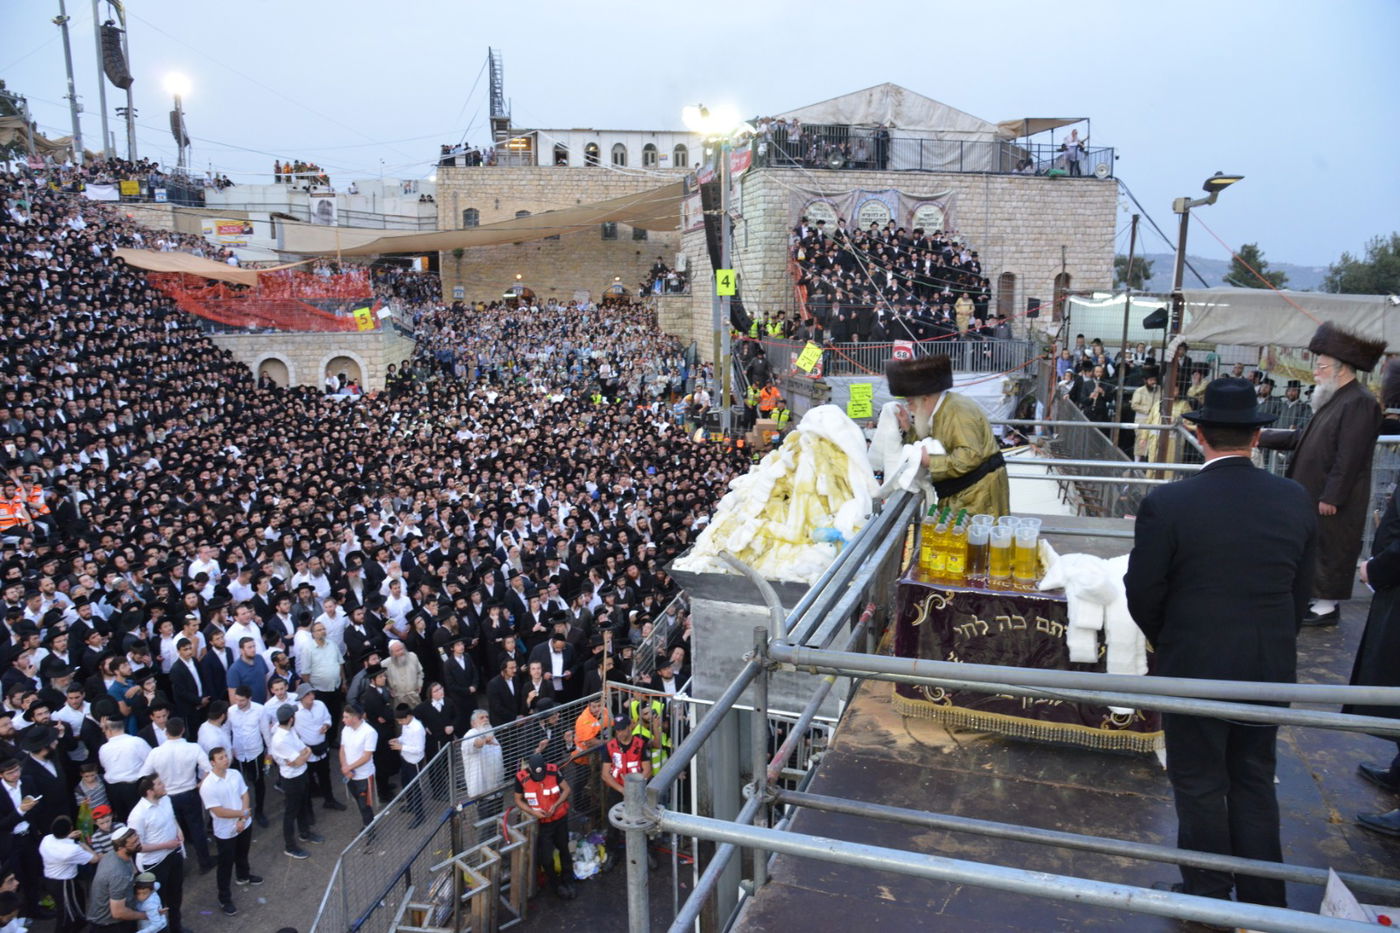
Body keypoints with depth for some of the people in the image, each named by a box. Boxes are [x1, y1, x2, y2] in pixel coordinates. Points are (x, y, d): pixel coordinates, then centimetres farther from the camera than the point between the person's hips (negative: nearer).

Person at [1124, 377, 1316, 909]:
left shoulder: (1167, 504, -19)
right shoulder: (1296, 501, -4)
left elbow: (1142, 594, -12)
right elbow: (1301, 591, 4)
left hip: (1196, 666, -4)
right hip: (1271, 667, 4)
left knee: (1200, 786, 12)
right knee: (1254, 782, 21)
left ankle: (1208, 897, 27)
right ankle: (1263, 901, 33)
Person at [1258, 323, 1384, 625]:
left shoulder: (1359, 402, -18)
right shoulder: (1335, 399, 12)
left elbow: (1349, 457, -22)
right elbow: (1303, 438, 18)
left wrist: (1331, 497, -22)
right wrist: (1262, 438, 17)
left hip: (1334, 500, -9)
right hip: (1314, 493, 9)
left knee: (1329, 550, 1)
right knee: (1316, 548, 15)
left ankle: (1328, 607, 11)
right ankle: (1318, 597, 26)